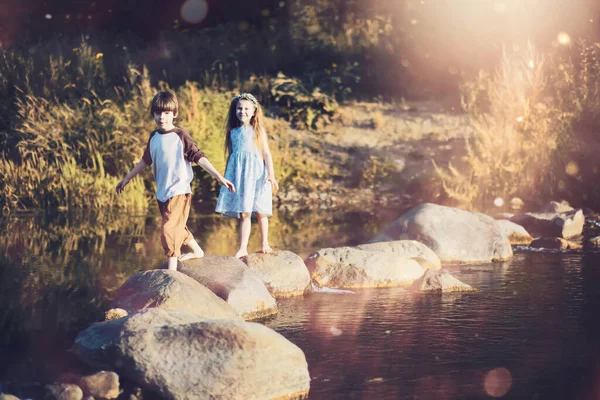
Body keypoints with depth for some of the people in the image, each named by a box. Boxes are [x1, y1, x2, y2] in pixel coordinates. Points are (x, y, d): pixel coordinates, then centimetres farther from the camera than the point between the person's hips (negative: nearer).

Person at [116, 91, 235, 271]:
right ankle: (197, 250, 43)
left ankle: (172, 269, -13)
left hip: (179, 191, -7)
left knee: (169, 230, -15)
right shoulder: (154, 137, 6)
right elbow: (145, 160, 19)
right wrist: (126, 178, 27)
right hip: (162, 192, 7)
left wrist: (219, 176, -25)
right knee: (177, 227, 20)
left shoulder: (181, 136, -12)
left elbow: (199, 157, -16)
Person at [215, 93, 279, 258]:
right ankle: (243, 248, 2)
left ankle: (264, 243, 18)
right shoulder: (233, 132, 9)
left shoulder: (258, 130, 0)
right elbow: (230, 154, 14)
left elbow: (266, 153, -1)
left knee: (260, 212, 3)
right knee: (243, 213, 0)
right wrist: (226, 176, 15)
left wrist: (271, 174, -10)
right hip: (238, 173, 2)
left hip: (256, 173, -2)